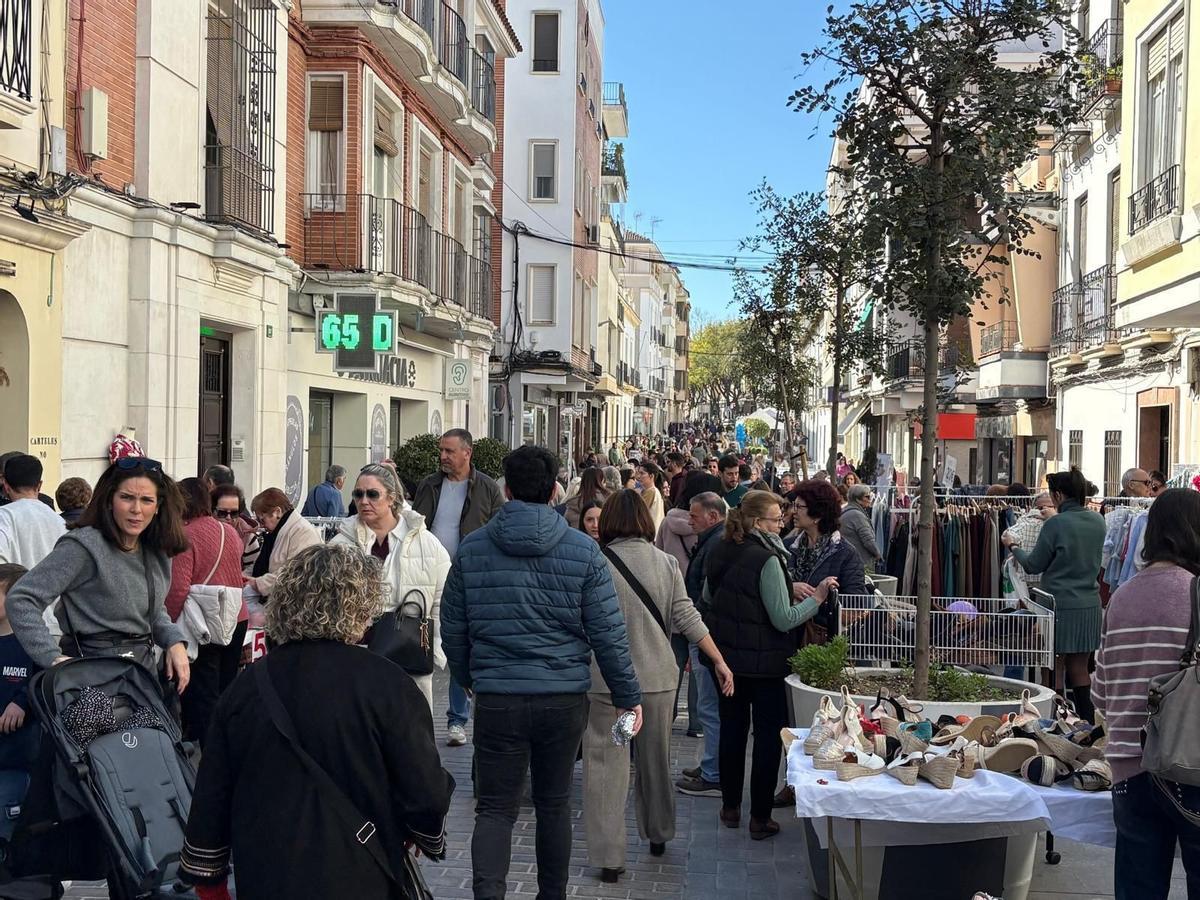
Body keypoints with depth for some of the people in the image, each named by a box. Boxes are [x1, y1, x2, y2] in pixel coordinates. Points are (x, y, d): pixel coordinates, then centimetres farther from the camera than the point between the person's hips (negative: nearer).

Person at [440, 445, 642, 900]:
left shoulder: (471, 548, 0)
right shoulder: (583, 550, -4)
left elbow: (452, 628, 7)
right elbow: (608, 633, -4)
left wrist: (469, 677, 23)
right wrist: (628, 696, 5)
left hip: (496, 698, 0)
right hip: (564, 699, 1)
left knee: (495, 808, 5)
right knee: (554, 804, 17)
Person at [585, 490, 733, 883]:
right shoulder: (667, 563, 0)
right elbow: (687, 618, -3)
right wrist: (719, 661, 2)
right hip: (657, 678, 4)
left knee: (607, 767, 3)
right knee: (655, 760, 21)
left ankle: (608, 857, 2)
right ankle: (658, 835, 38)